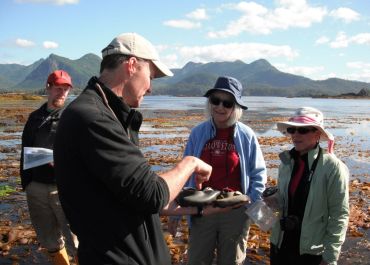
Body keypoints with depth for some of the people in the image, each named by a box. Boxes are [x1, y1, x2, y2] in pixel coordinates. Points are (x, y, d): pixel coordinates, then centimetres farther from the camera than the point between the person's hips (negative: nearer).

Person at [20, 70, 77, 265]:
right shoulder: (35, 118, 14)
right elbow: (25, 152, 17)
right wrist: (25, 183, 12)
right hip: (37, 187, 5)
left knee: (77, 241, -6)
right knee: (49, 240, 16)